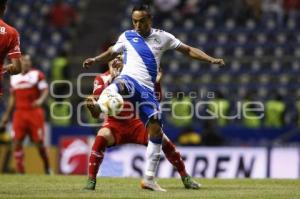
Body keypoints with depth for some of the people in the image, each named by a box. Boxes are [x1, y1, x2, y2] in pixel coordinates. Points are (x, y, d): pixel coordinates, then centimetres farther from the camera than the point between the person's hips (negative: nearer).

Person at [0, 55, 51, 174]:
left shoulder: (37, 75, -1)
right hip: (19, 113, 4)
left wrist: (41, 100, -27)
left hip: (34, 112, -4)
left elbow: (45, 91, -6)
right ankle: (20, 171, -3)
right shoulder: (14, 77, 14)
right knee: (16, 141, -7)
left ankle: (47, 168, 16)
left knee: (39, 142, -3)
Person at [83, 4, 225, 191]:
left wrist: (211, 59, 6)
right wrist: (94, 60, 8)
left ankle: (149, 179, 7)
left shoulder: (162, 37, 12)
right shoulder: (127, 36, 12)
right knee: (119, 85, -40)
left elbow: (188, 50, 15)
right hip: (129, 80, -2)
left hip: (147, 90, 2)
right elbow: (111, 53, 26)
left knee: (156, 130, -2)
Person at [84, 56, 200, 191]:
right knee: (101, 139, -33)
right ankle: (91, 181, -24)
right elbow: (96, 114, -10)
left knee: (164, 141, -12)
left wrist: (157, 83, -20)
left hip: (136, 123, 2)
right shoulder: (102, 80, -5)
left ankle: (186, 178, 7)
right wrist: (91, 106, -33)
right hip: (115, 123, -2)